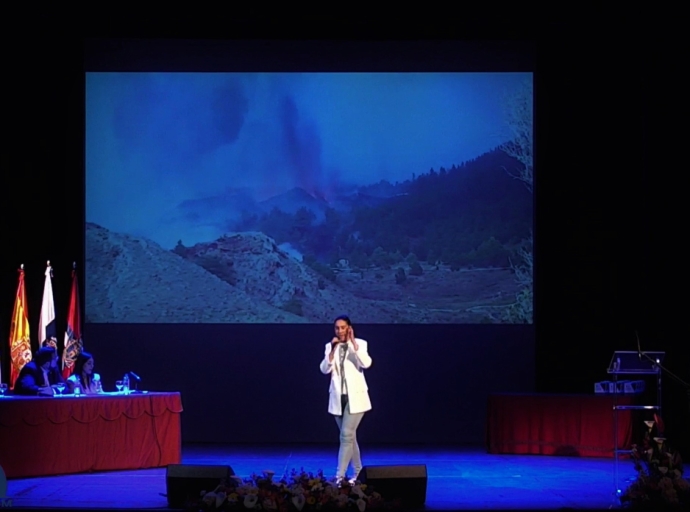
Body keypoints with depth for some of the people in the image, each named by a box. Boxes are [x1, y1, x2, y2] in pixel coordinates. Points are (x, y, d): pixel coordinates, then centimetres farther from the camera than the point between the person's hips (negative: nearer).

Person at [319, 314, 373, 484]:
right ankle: (358, 472, 22)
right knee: (349, 436, 11)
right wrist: (333, 349, -16)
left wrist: (353, 342, -22)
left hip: (355, 396, -4)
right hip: (338, 397, 4)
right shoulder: (330, 346, 6)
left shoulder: (359, 344, -3)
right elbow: (324, 369, -5)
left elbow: (366, 363, -20)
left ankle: (339, 476, -15)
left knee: (346, 435, -13)